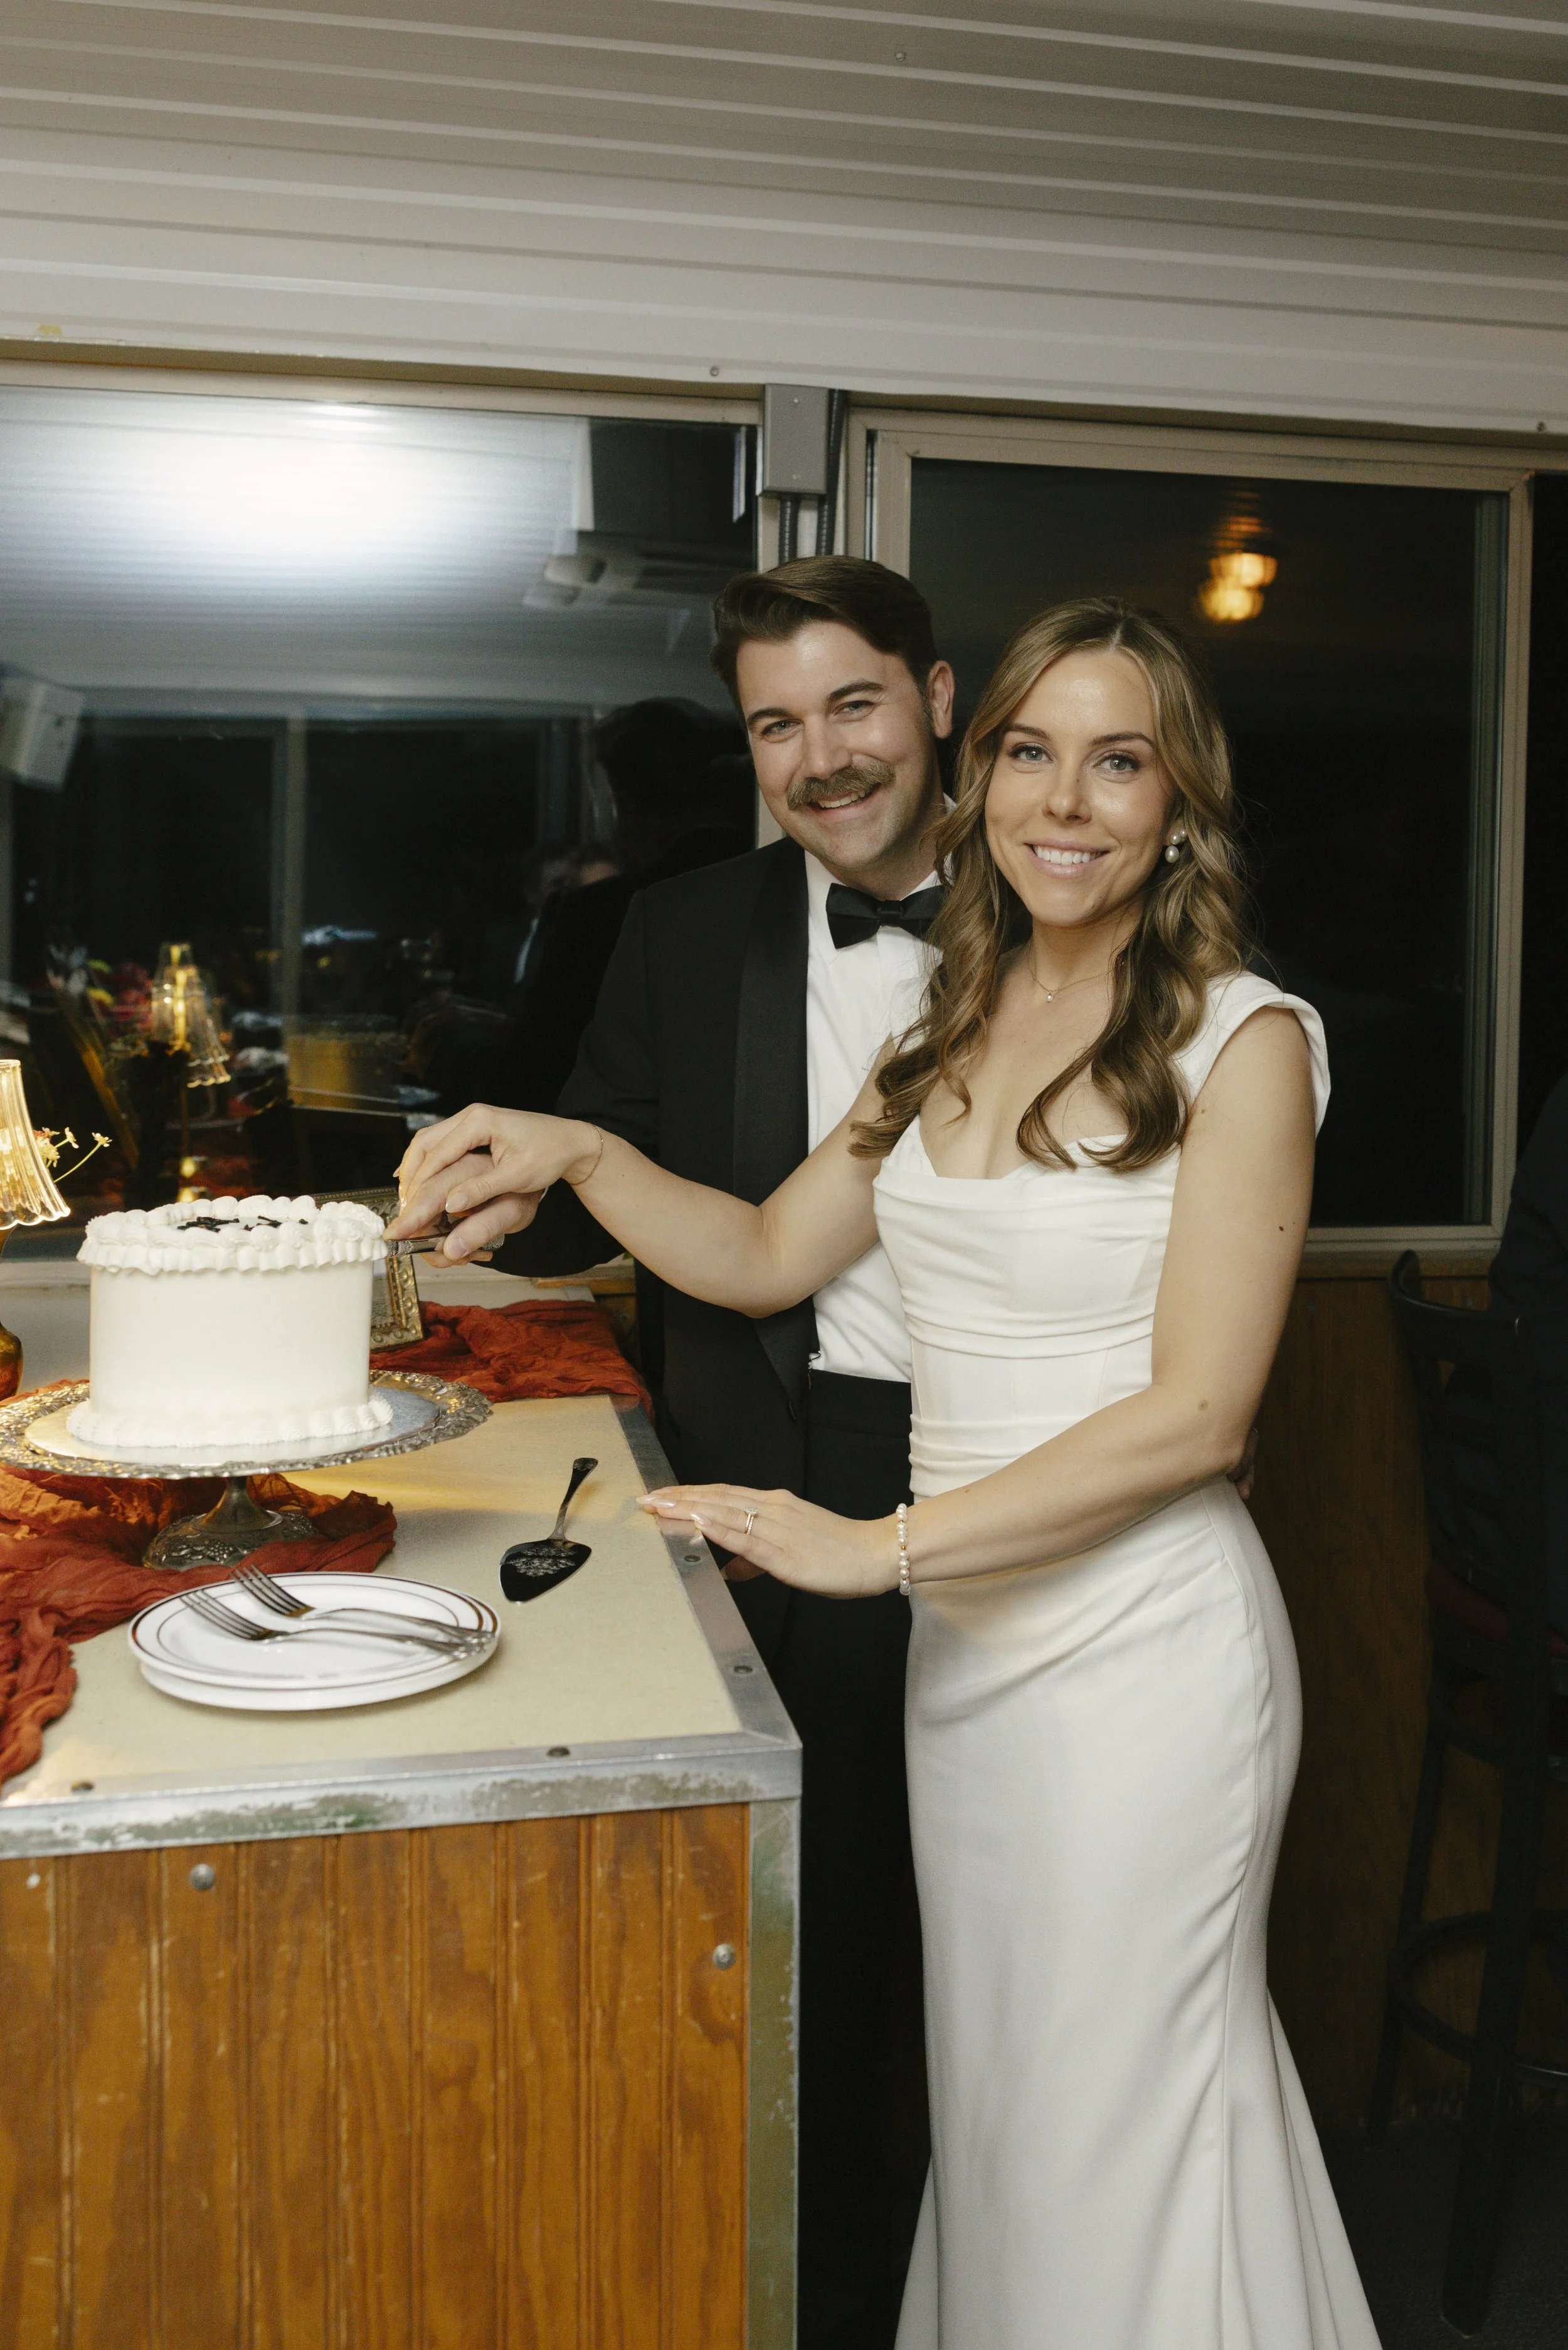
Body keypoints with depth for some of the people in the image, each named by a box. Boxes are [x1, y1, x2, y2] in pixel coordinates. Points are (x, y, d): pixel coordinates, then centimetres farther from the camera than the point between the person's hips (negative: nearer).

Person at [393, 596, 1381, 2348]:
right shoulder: (954, 1026, 8)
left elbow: (1197, 1414, -16)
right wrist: (576, 1156, -4)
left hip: (1143, 1637, -5)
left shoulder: (1242, 1041, -11)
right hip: (965, 1630, 6)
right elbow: (768, 1253, 12)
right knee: (983, 2076, 19)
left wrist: (882, 1547, -18)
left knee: (1118, 2102, 10)